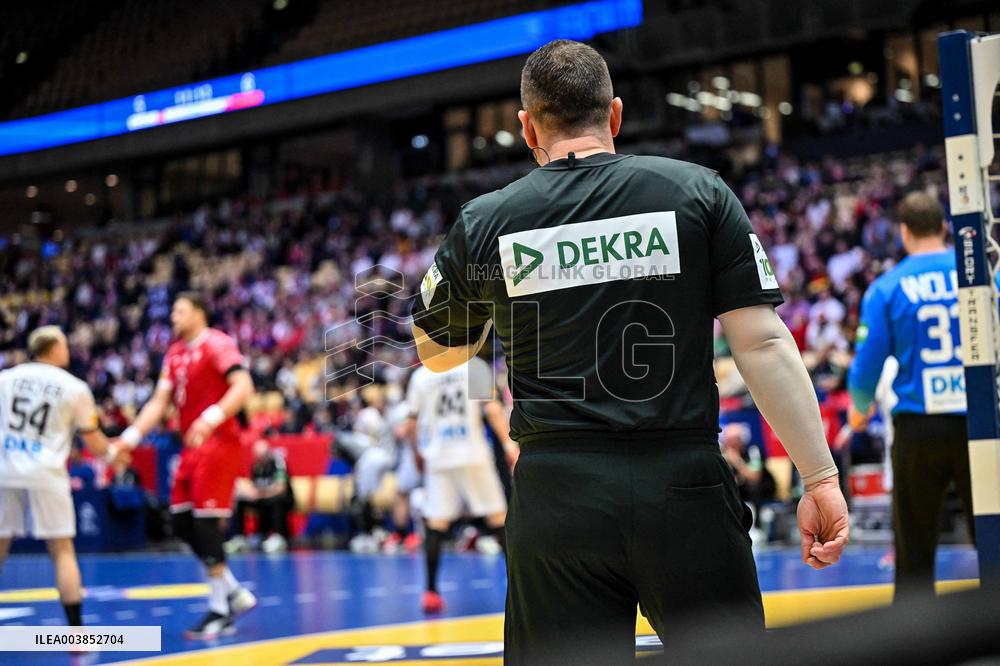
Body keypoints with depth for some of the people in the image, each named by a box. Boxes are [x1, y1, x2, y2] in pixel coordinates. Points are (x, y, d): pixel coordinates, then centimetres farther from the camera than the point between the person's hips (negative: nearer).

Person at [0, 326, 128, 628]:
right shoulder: (74, 388, 1)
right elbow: (91, 438, 4)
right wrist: (112, 453, 23)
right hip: (44, 474, -2)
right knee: (62, 550, 4)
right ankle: (77, 633, 3)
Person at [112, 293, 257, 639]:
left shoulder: (217, 344, -10)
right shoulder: (174, 354, 15)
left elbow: (243, 386, -23)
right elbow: (160, 401, 15)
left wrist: (211, 418, -35)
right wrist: (131, 436, 3)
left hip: (218, 442, -9)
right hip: (192, 446, 9)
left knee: (206, 522, -10)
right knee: (182, 523, 8)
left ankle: (220, 612, -1)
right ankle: (235, 594, 18)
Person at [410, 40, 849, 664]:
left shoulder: (483, 223, 4)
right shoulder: (697, 191, 1)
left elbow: (436, 353, 19)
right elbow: (763, 343, -4)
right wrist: (821, 477, -1)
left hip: (556, 499, 1)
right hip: (684, 489, 0)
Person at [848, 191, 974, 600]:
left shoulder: (887, 288, -1)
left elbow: (868, 362, -1)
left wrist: (861, 410, 18)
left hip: (916, 427, 0)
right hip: (976, 422, 1)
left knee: (914, 551, 8)